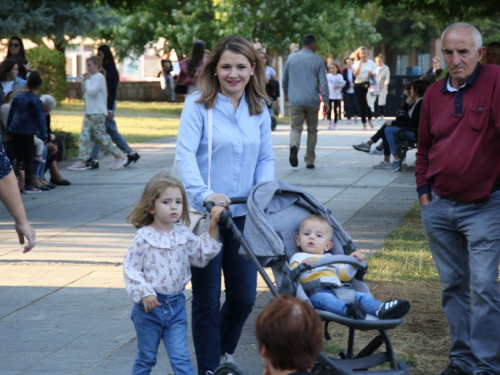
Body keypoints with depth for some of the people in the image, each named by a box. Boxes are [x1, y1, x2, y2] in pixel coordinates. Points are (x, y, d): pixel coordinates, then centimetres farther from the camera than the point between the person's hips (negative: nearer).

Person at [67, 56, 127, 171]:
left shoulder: (99, 77, -12)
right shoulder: (91, 77, 16)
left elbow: (92, 91, -22)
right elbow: (85, 91, 20)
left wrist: (87, 80, -10)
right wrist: (84, 81, 6)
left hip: (97, 113, -9)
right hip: (89, 112, 9)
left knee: (101, 136, -4)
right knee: (85, 136, 2)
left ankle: (119, 157, 6)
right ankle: (82, 161, 0)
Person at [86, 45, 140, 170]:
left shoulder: (111, 70, -11)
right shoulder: (103, 69, 13)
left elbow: (113, 90, -15)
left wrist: (109, 109, -18)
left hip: (107, 104, -9)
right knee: (112, 132, 13)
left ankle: (94, 159, -5)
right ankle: (131, 153, 19)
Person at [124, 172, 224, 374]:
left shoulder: (183, 234, 2)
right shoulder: (144, 237, -13)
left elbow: (201, 255, 6)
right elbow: (130, 269, -11)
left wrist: (213, 226, -1)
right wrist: (143, 293, -22)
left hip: (176, 305, 3)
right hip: (150, 305, -3)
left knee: (180, 357, 1)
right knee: (146, 357, 13)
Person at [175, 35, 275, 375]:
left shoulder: (259, 109, 6)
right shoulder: (198, 105, -9)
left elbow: (266, 158, 10)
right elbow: (185, 154, -19)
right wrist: (204, 193, -34)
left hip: (243, 215, 4)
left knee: (244, 297, 11)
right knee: (207, 301, 5)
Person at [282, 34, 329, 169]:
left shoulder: (291, 58, 7)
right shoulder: (318, 60, 0)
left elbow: (284, 80, 14)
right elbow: (323, 82, -5)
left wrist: (287, 94, 30)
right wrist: (325, 100, -1)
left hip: (295, 101, 1)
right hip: (312, 101, -1)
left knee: (296, 128, 2)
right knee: (312, 130, 12)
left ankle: (294, 146, -30)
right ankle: (309, 161, 13)